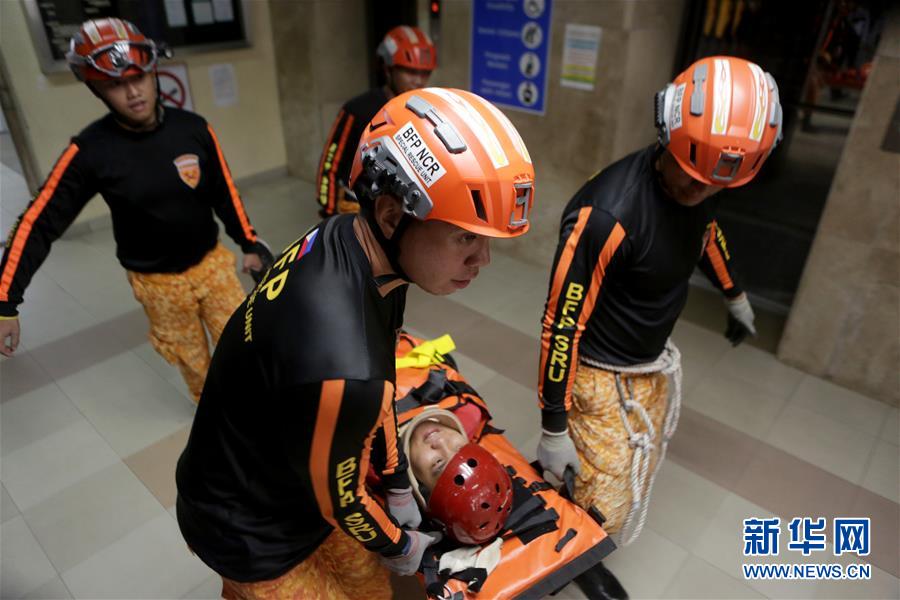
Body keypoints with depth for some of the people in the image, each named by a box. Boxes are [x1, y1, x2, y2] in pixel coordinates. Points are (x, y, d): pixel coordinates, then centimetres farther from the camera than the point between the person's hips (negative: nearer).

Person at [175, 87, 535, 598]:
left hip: (290, 482, 6)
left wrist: (399, 486, 9)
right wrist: (398, 546, -1)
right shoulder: (339, 362, -43)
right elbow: (339, 497, -23)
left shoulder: (348, 241, -16)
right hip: (254, 532, -6)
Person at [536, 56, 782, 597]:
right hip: (605, 377, -8)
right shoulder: (608, 212, -33)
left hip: (658, 361, 8)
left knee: (636, 477, 21)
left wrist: (735, 295, 34)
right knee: (604, 510, -1)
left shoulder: (696, 182, -7)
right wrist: (554, 427, -19)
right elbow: (562, 324, -27)